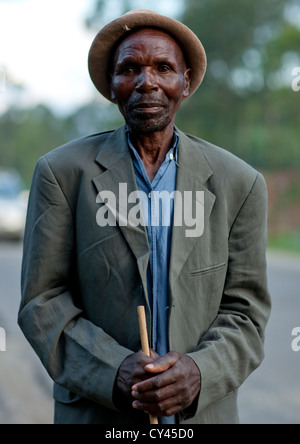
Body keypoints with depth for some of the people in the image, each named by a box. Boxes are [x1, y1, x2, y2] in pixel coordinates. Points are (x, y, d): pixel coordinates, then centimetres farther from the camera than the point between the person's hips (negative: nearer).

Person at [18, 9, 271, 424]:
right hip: (96, 411, -1)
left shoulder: (239, 184, -1)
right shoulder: (63, 172, -4)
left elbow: (244, 312, -1)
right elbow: (42, 302, -6)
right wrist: (116, 373, -19)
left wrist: (199, 372, -19)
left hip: (201, 411, 1)